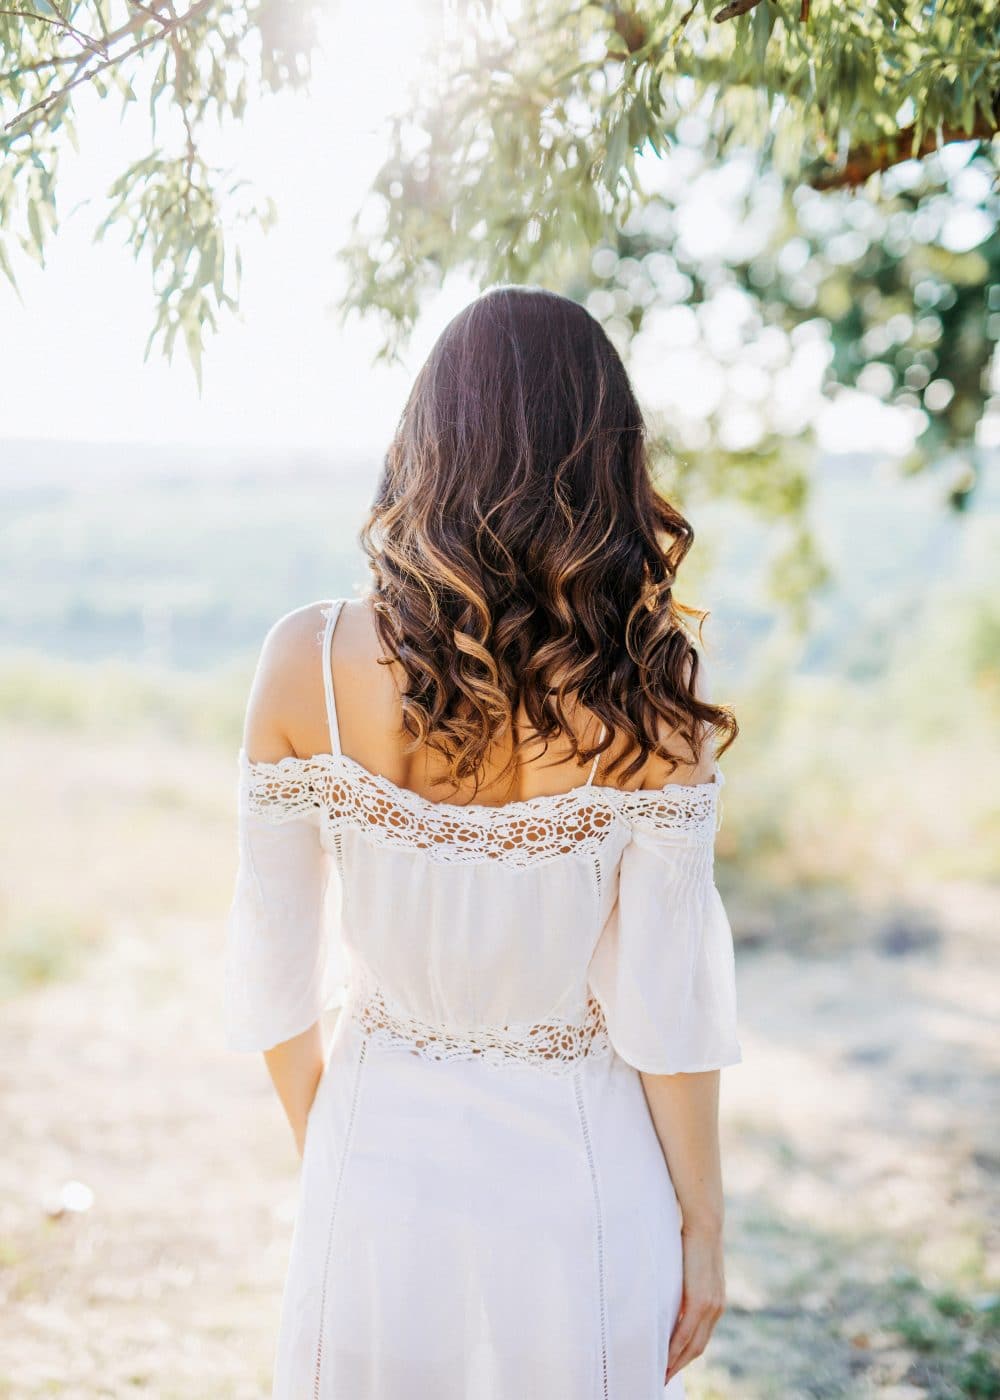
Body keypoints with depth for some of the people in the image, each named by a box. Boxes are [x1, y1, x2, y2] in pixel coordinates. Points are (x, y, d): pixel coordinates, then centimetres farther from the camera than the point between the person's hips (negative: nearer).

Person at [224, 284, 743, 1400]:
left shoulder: (307, 662, -15)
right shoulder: (650, 690, -18)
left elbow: (273, 967, -6)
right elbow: (665, 999, -13)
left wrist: (316, 1141, 12)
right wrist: (702, 1225, 2)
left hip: (381, 1149, 1)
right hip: (578, 1163, 0)